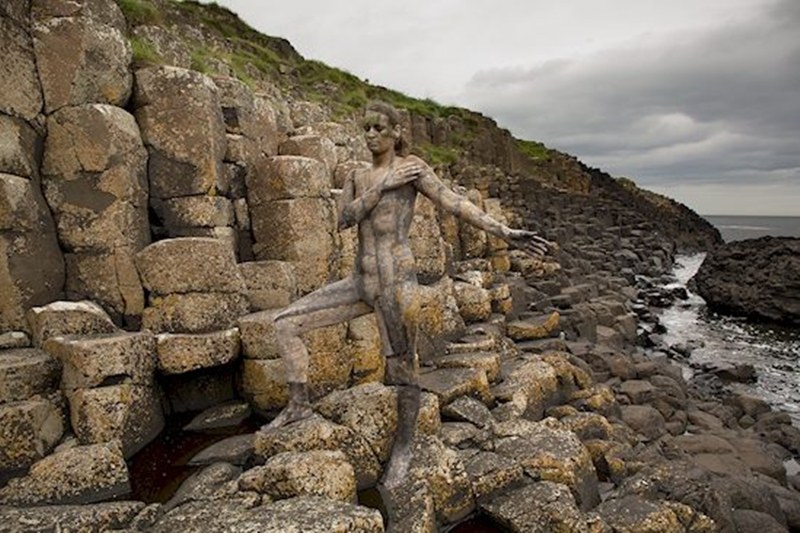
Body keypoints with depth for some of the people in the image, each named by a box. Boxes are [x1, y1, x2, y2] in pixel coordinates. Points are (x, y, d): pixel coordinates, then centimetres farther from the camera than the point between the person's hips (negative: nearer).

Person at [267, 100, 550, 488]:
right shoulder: (357, 178, 16)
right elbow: (344, 219, 0)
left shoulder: (411, 166, -2)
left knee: (402, 370, 2)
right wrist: (384, 185, -9)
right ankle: (299, 404, 16)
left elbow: (454, 203, -8)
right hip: (360, 282, 7)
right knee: (286, 323, 4)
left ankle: (403, 448, 25)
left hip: (395, 282, -6)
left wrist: (505, 233, -16)